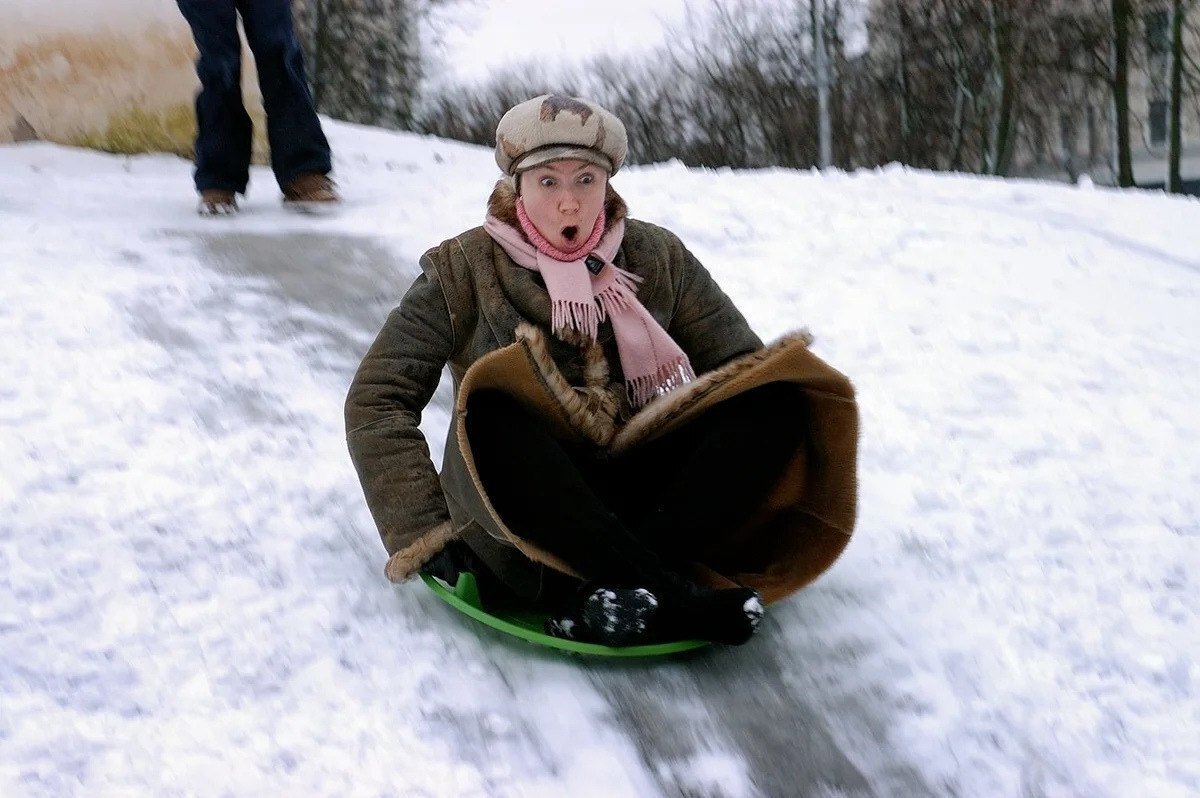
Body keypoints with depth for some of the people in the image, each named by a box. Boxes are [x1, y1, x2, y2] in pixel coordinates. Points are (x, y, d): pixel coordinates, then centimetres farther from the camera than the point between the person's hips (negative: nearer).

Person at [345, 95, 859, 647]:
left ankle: (589, 594, -35)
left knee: (778, 400, -18)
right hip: (525, 527, -3)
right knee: (488, 413, -33)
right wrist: (423, 533, -13)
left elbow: (744, 366, 6)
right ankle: (673, 597, -40)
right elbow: (376, 402, -3)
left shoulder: (658, 257, 9)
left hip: (638, 499, 3)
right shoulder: (461, 271, 2)